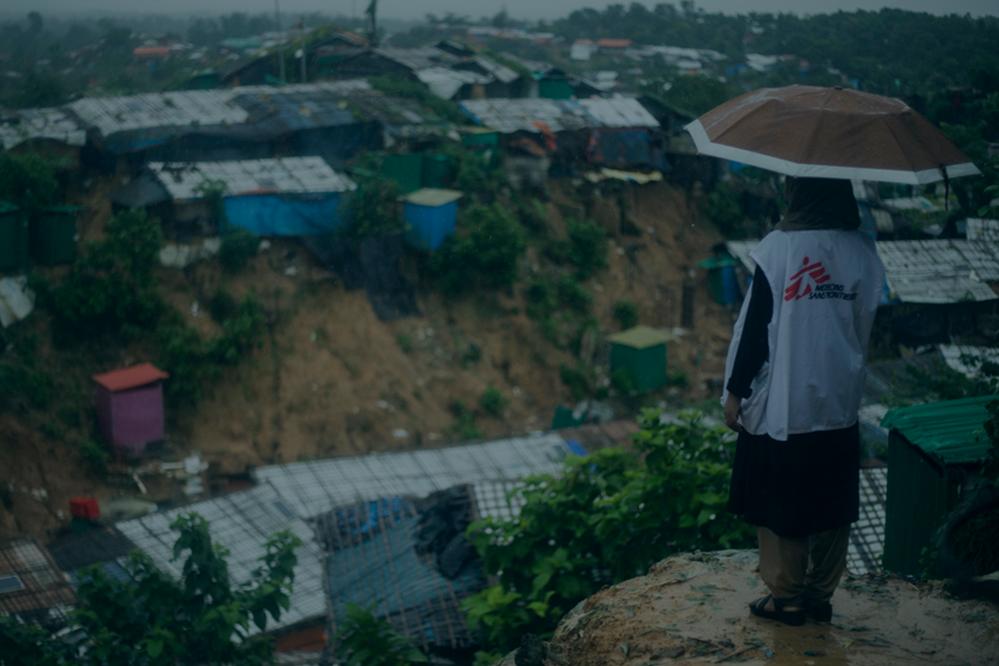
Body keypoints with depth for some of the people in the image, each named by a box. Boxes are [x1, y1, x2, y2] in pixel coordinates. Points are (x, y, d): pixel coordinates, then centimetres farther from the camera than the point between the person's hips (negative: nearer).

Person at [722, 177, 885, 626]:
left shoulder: (779, 248, -14)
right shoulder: (862, 250, -2)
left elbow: (755, 327, -12)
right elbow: (865, 325, 6)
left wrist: (735, 391, -3)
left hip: (781, 404, -4)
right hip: (839, 404, 4)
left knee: (778, 505, 9)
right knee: (832, 506, 14)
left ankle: (786, 599, 16)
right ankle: (820, 595, 23)